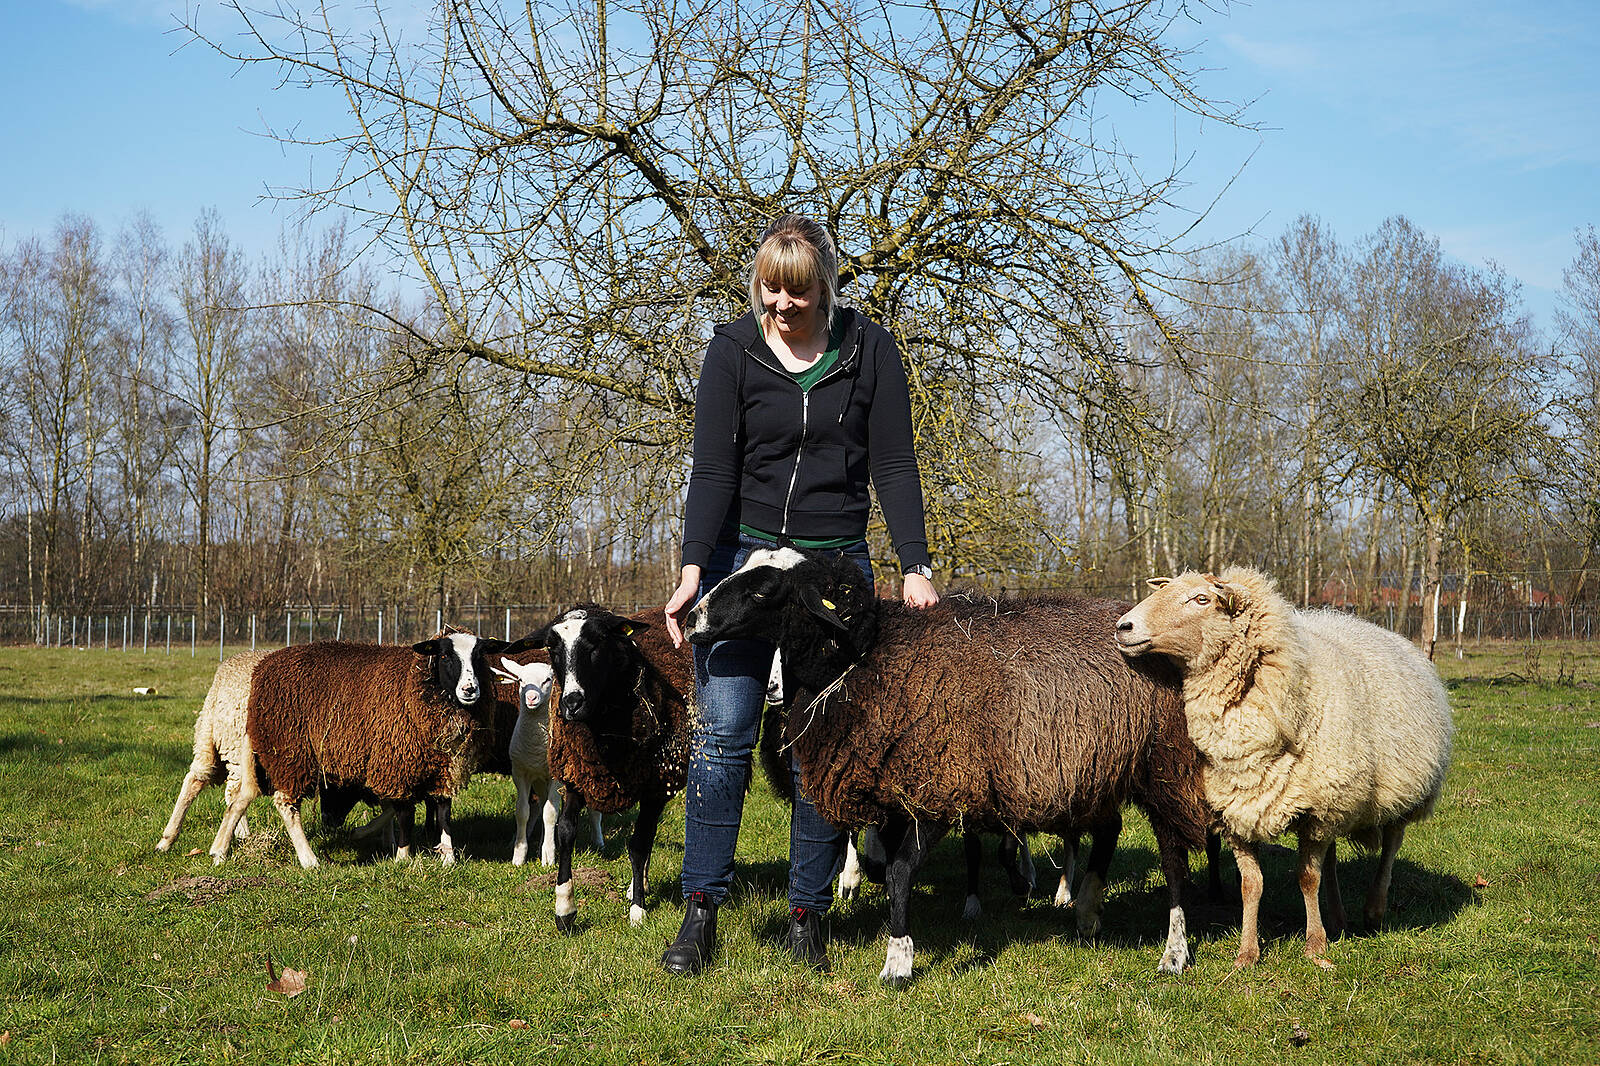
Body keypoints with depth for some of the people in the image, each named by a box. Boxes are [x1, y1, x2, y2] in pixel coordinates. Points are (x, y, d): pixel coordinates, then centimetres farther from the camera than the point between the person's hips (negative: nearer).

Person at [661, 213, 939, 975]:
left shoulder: (869, 351, 2)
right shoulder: (733, 350, 0)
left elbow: (894, 466, 0)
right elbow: (713, 469, -5)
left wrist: (915, 566, -11)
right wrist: (693, 570, -16)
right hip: (742, 555, 0)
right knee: (724, 732, -8)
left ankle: (808, 914, 10)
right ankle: (701, 911, -2)